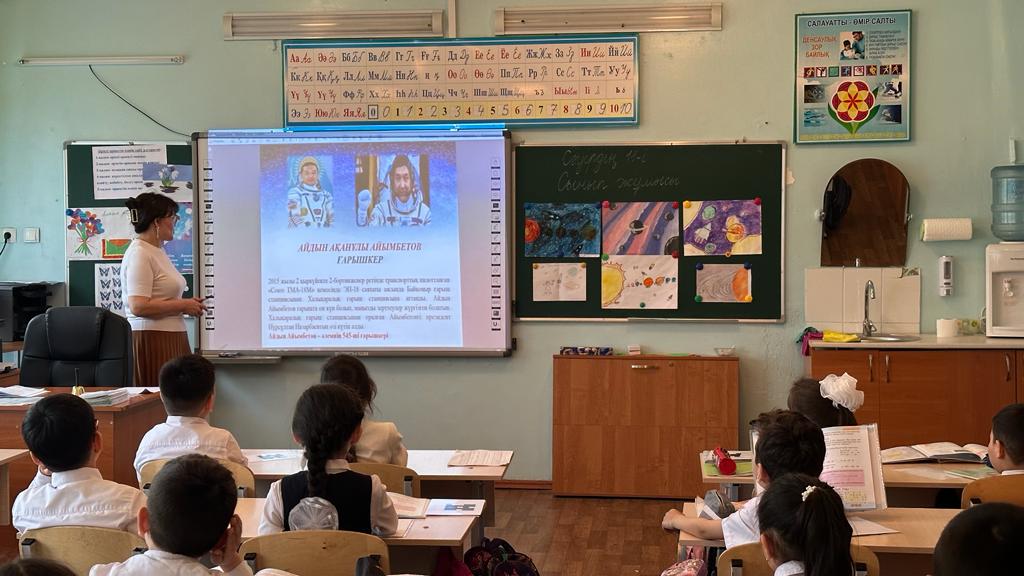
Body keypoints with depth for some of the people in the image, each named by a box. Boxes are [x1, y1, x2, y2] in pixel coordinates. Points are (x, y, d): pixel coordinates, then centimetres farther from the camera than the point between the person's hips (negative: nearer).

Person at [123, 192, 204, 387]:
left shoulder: (158, 251, 19)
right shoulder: (139, 254, -11)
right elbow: (138, 306, -21)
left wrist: (188, 305, 11)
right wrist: (182, 305, -13)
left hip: (171, 340, 9)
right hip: (151, 341, -9)